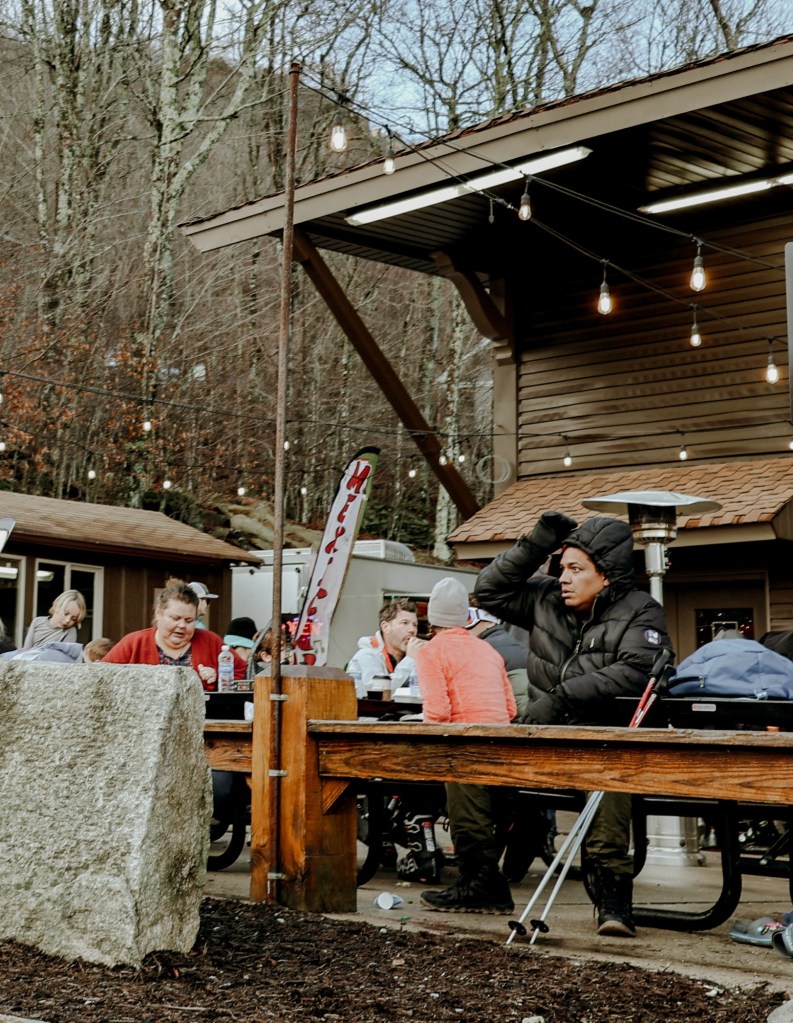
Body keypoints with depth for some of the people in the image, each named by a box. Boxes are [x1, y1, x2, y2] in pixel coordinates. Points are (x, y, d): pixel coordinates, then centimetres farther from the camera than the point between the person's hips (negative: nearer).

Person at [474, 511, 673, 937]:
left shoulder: (639, 612, -1)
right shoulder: (548, 600, 14)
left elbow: (635, 673, -16)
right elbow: (490, 591, 18)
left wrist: (560, 698, -22)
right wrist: (535, 545, 7)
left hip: (606, 731, -4)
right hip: (545, 736, 5)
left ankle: (611, 890, -28)